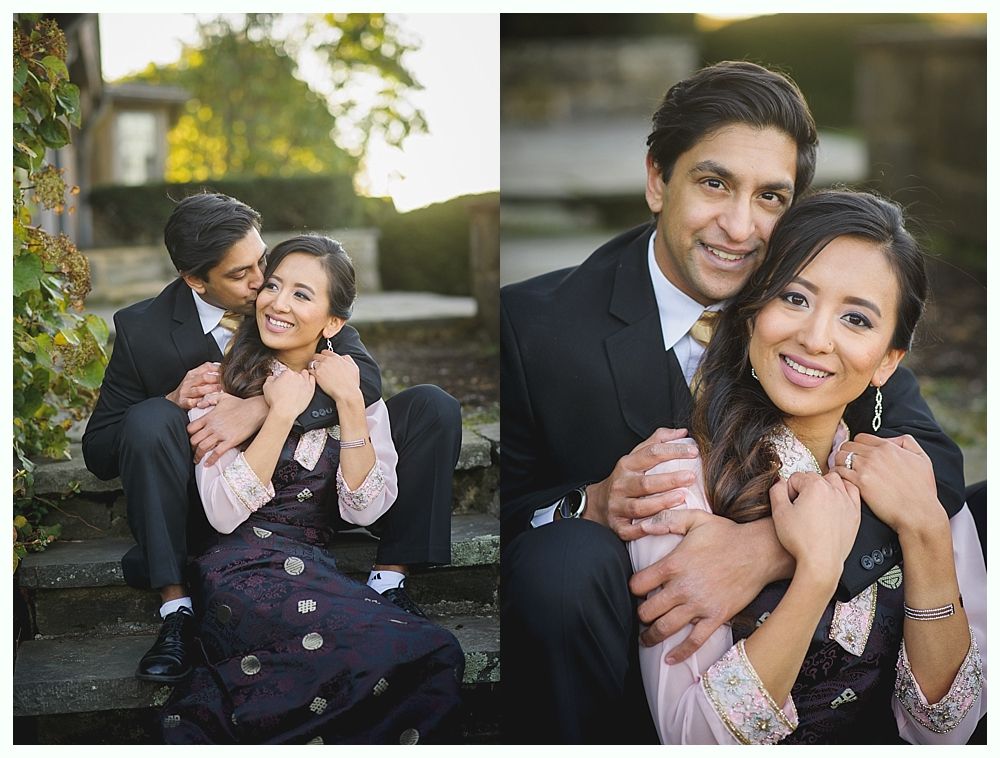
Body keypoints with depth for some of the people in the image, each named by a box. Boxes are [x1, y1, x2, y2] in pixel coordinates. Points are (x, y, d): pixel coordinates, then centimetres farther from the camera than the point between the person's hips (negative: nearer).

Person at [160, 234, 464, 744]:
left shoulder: (358, 387, 9)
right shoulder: (225, 381, 1)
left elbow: (363, 511, -3)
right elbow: (223, 513, -11)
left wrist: (350, 403, -9)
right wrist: (281, 413, -13)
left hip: (321, 574, 5)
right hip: (243, 571, -4)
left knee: (435, 662, -26)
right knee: (429, 654, -27)